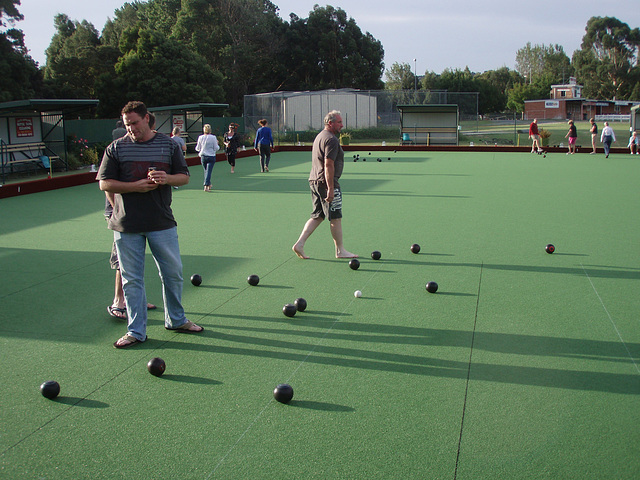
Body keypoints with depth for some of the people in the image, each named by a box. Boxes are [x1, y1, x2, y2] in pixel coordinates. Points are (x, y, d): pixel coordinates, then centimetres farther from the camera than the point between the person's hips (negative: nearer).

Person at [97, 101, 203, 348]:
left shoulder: (169, 145, 5)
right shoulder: (116, 148, 2)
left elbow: (184, 177, 7)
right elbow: (104, 183, -1)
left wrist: (167, 178, -15)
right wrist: (135, 186, -15)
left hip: (162, 223, 1)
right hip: (126, 226, -1)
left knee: (173, 273, 9)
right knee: (131, 279, 5)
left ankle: (176, 320, 29)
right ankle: (136, 331, 16)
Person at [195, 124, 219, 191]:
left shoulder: (200, 138, -2)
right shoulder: (213, 137, -10)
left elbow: (197, 148, 3)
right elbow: (216, 148, -7)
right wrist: (217, 144, 12)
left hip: (203, 157, 3)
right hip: (211, 157, -3)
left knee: (206, 171, 18)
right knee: (208, 171, -3)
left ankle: (209, 184, 30)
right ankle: (206, 186, -12)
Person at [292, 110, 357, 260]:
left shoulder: (319, 136, 18)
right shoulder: (331, 139, -14)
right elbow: (328, 165, -22)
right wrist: (330, 188, -23)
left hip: (314, 181, 10)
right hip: (326, 182, -10)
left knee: (317, 216, 14)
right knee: (335, 218, 0)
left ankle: (299, 244, 8)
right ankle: (340, 250, 10)